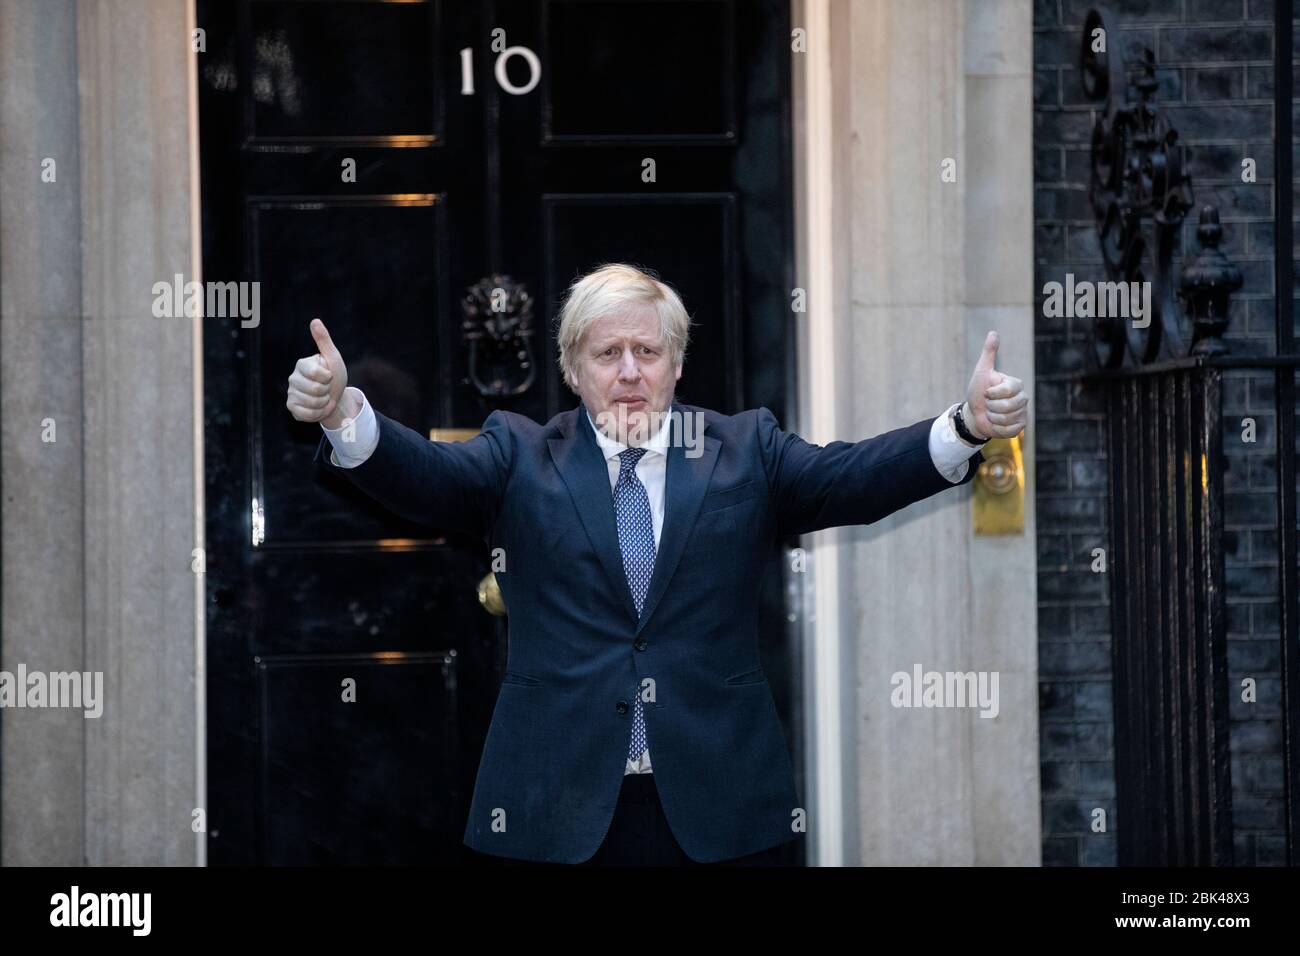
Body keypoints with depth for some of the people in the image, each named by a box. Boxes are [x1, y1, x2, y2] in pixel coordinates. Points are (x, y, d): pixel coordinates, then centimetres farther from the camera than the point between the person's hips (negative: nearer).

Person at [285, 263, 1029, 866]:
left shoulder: (745, 452, 9)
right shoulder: (521, 457, 8)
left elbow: (858, 476, -3)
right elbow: (426, 474, -7)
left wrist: (968, 426, -21)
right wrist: (344, 414, -27)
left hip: (718, 801, 1)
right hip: (558, 800, 0)